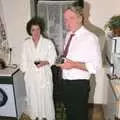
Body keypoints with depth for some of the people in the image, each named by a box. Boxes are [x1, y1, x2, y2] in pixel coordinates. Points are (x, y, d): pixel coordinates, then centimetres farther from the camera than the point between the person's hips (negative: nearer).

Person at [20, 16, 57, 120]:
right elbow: (24, 60, 8)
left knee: (46, 96, 5)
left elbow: (53, 58, -4)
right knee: (33, 96, 10)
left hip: (44, 74, -2)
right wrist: (24, 70, 4)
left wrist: (44, 62, -20)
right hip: (31, 75, 2)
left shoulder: (48, 42, -6)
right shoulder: (26, 44, 3)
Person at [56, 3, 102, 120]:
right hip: (65, 82, 7)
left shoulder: (90, 38, -18)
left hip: (79, 84, -7)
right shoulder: (69, 35, 6)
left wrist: (73, 64, -27)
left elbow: (96, 66, -21)